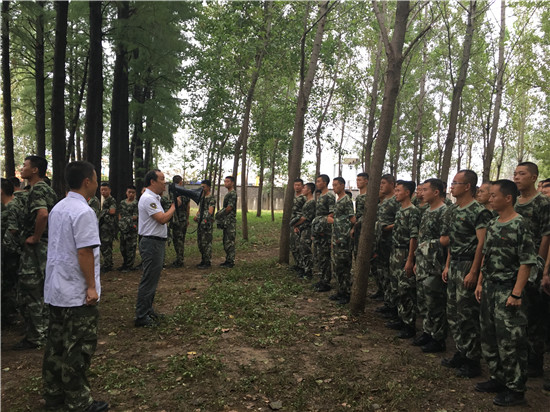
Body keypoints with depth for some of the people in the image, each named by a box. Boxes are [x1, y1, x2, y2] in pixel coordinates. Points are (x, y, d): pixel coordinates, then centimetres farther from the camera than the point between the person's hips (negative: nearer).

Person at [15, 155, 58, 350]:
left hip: (36, 247, -10)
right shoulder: (47, 189, 14)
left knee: (30, 292, -2)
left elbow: (43, 214, -34)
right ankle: (44, 330, 27)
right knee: (41, 292, 17)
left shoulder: (37, 190, -16)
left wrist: (35, 237, -22)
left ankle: (35, 337, 7)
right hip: (47, 244, 10)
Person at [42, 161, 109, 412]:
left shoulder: (58, 208, 9)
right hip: (77, 293, -9)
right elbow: (84, 252, -22)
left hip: (55, 290, 9)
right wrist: (92, 286, -16)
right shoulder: (83, 212, -18)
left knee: (56, 344, 16)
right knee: (78, 350, 2)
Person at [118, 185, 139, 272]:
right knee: (123, 247, 12)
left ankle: (129, 266, 6)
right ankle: (124, 264, 26)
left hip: (132, 229, -6)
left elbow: (135, 217, -8)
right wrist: (120, 222, 2)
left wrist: (125, 219, -7)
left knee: (130, 248, -3)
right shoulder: (122, 202, 14)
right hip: (123, 228, 6)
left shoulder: (136, 203, -4)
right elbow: (120, 214, 17)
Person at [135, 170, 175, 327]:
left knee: (152, 279, 17)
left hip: (157, 242, 11)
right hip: (151, 243, -11)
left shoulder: (154, 198, 17)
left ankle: (147, 310, 28)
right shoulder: (148, 198, -17)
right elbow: (162, 219, -23)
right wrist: (174, 206, -10)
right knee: (148, 280, -6)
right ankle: (141, 316, 1)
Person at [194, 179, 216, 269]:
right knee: (200, 243, 13)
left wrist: (198, 216, -12)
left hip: (207, 224, -9)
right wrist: (196, 216, 1)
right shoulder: (202, 198, 17)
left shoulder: (211, 198, -10)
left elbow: (210, 212, -16)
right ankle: (203, 260, 23)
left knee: (206, 243, -6)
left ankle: (207, 262, 0)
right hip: (200, 223, 9)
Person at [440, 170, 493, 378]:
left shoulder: (479, 211, -14)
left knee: (467, 314, -2)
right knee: (453, 313, 14)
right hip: (454, 265, 9)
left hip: (468, 267, -9)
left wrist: (473, 272, -20)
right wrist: (447, 266, 16)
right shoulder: (452, 210, 12)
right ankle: (461, 353, 27)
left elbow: (482, 243, -17)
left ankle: (473, 361, 11)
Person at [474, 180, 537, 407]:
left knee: (510, 341, 0)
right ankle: (498, 378, 30)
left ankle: (515, 389, 15)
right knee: (488, 336, 15)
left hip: (507, 291, -8)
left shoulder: (519, 225, -13)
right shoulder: (492, 224, 10)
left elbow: (526, 263, -15)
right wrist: (480, 283, 13)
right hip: (489, 288, 8)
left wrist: (516, 294, -19)